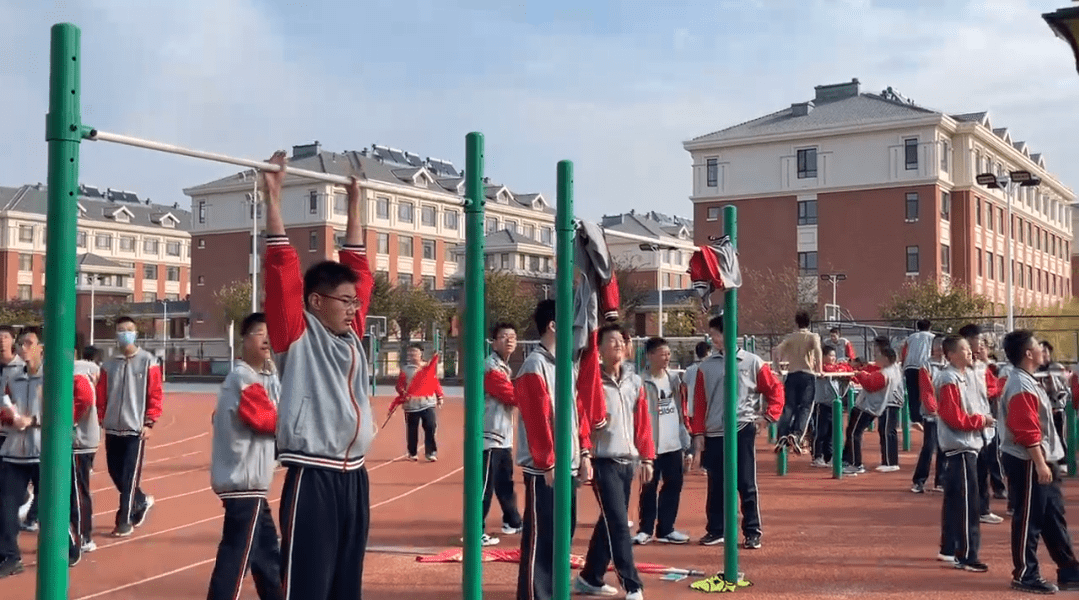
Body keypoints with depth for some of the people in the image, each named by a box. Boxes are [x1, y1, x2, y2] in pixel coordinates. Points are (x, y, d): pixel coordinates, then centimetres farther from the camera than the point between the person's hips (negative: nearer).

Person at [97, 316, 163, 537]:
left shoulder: (147, 362, -3)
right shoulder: (109, 364, 8)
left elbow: (155, 394, -5)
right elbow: (101, 395, 10)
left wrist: (149, 423, -10)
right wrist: (101, 419, 2)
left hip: (135, 429, -4)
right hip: (112, 428, 5)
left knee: (129, 476, -4)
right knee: (115, 473, 9)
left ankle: (124, 522, 4)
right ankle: (142, 501, 32)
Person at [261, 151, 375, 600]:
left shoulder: (351, 335, 12)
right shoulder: (298, 336, -4)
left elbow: (358, 268, 18)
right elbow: (283, 268, -10)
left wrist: (354, 204, 23)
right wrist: (273, 195, -10)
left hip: (353, 476, 7)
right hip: (313, 477, -7)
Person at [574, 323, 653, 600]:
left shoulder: (635, 382, 9)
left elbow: (643, 422, 12)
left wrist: (647, 457, 9)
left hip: (628, 462, 6)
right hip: (604, 462, -6)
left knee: (610, 522, 14)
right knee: (618, 524, -7)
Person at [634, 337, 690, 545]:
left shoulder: (674, 379, 11)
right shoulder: (642, 382, -10)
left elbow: (681, 411, 15)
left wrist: (685, 441, 13)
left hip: (674, 444, 6)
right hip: (651, 445, -6)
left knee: (673, 486, 8)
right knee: (649, 488, 2)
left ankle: (666, 529, 19)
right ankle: (645, 530, 14)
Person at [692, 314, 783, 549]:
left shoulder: (753, 363, 0)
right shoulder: (706, 366, 7)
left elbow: (775, 388, 6)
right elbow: (699, 401, 7)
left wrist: (770, 414, -4)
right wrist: (698, 433, 3)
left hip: (742, 431, -3)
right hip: (714, 433, 3)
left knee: (746, 484, 0)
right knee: (715, 485, 9)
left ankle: (752, 532, 8)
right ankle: (715, 531, 20)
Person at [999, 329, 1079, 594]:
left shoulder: (1027, 382, 14)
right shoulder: (1021, 387, -19)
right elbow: (1027, 432, -24)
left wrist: (1046, 462, 21)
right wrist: (1040, 464, -24)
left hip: (1042, 461, 11)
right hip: (1028, 463, -11)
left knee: (1054, 519, 15)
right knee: (1028, 520, -2)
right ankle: (1025, 576, 7)